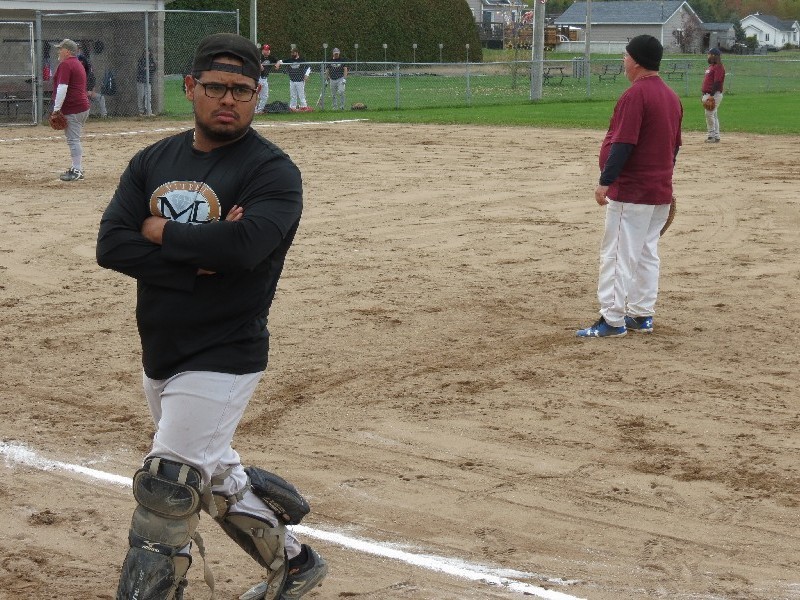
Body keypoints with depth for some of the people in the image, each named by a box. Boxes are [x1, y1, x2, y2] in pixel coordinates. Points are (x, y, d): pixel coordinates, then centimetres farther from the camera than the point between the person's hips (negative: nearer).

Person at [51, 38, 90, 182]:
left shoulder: (65, 64, -12)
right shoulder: (78, 64, 21)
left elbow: (62, 88, -20)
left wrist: (56, 108, -17)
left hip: (72, 109, -10)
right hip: (83, 107, 10)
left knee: (73, 140, -8)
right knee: (74, 139, 17)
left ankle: (77, 171, -8)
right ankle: (77, 168, 23)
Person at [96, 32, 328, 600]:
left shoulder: (273, 170, -11)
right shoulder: (152, 162, 7)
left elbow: (245, 245, -29)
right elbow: (111, 246, -7)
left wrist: (160, 231, -14)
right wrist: (201, 253, -19)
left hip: (224, 358, -7)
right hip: (160, 355, 7)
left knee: (165, 490, -10)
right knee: (213, 473, 21)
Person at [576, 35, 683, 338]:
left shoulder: (634, 95, -16)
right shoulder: (672, 96, 12)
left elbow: (623, 144, -22)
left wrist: (605, 182, -19)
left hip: (631, 192, -9)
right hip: (662, 192, 9)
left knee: (617, 255, -5)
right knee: (647, 253, 15)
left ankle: (612, 320, -5)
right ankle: (642, 315, 19)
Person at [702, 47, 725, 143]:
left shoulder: (718, 67, -13)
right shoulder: (710, 66, 19)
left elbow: (717, 83, -21)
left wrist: (711, 96, -25)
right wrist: (704, 95, 20)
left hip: (714, 95, -10)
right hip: (707, 94, 10)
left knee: (709, 114, -13)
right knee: (713, 115, 10)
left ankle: (712, 135, -10)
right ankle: (716, 136, 13)